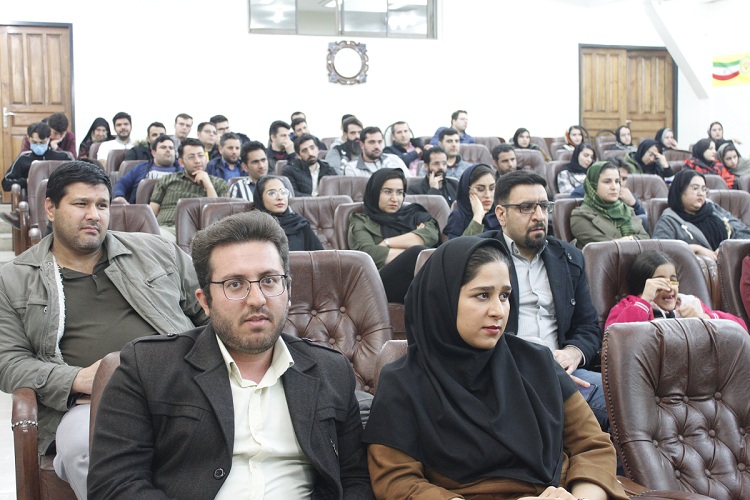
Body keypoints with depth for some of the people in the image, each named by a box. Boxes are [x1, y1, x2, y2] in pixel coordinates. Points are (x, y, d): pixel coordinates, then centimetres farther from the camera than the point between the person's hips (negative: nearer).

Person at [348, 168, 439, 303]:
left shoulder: (413, 213, 29)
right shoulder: (362, 221, 21)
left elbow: (431, 234, 5)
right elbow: (367, 253, -1)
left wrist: (387, 243, 2)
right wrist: (414, 253, -1)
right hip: (386, 282, -3)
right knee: (418, 253, -33)